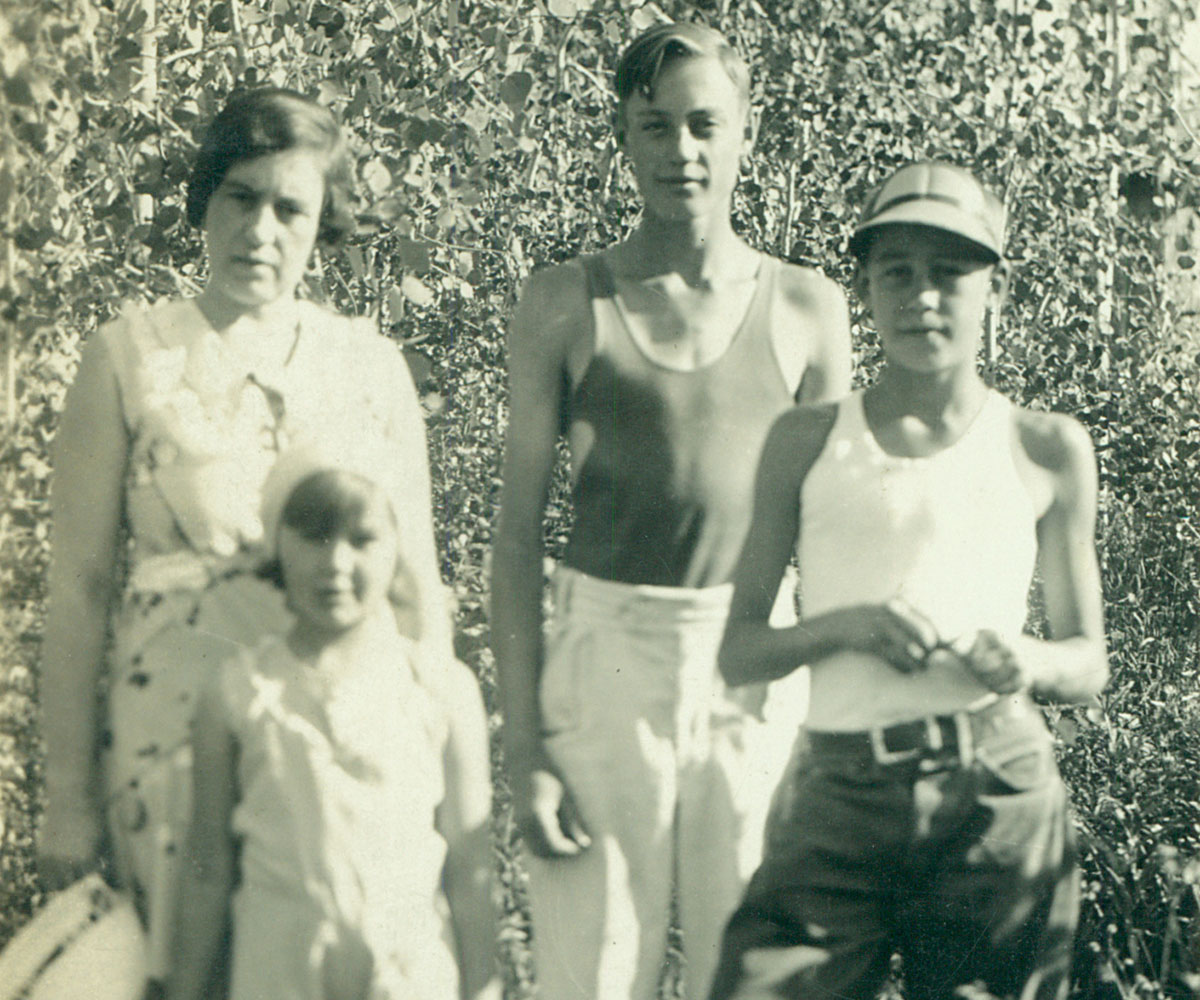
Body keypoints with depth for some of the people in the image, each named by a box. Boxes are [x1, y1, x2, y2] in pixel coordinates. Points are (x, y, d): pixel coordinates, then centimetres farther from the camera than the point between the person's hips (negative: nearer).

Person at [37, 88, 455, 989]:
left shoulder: (372, 366, 6)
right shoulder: (131, 357, 0)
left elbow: (417, 580, 10)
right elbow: (81, 586, -2)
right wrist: (70, 798, -4)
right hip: (175, 726, -2)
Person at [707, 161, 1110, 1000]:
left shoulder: (1047, 450, 8)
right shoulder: (808, 443, 8)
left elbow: (1091, 662, 14)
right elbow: (737, 654, 7)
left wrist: (1031, 662, -9)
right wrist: (842, 625, -12)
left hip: (1000, 799, 1)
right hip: (842, 796, 0)